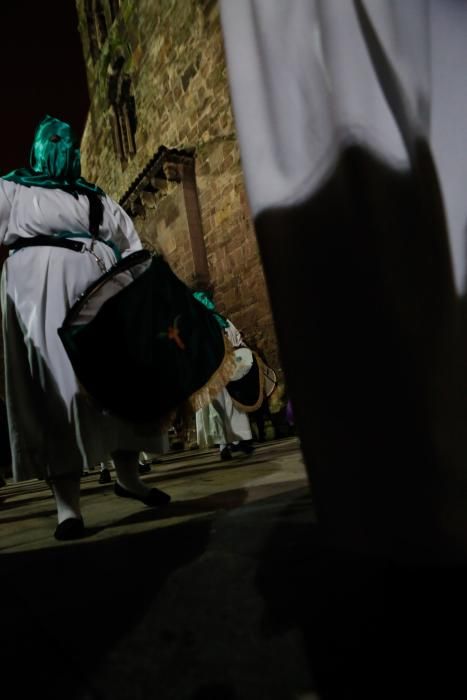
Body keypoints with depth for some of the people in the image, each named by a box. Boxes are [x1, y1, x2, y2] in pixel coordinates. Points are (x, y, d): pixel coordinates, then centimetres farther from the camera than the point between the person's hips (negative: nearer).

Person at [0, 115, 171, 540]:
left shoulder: (97, 199, 25)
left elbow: (132, 250, 16)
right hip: (41, 290, -3)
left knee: (122, 375, -2)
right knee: (57, 383, -12)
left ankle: (127, 476, 12)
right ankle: (67, 503, -11)